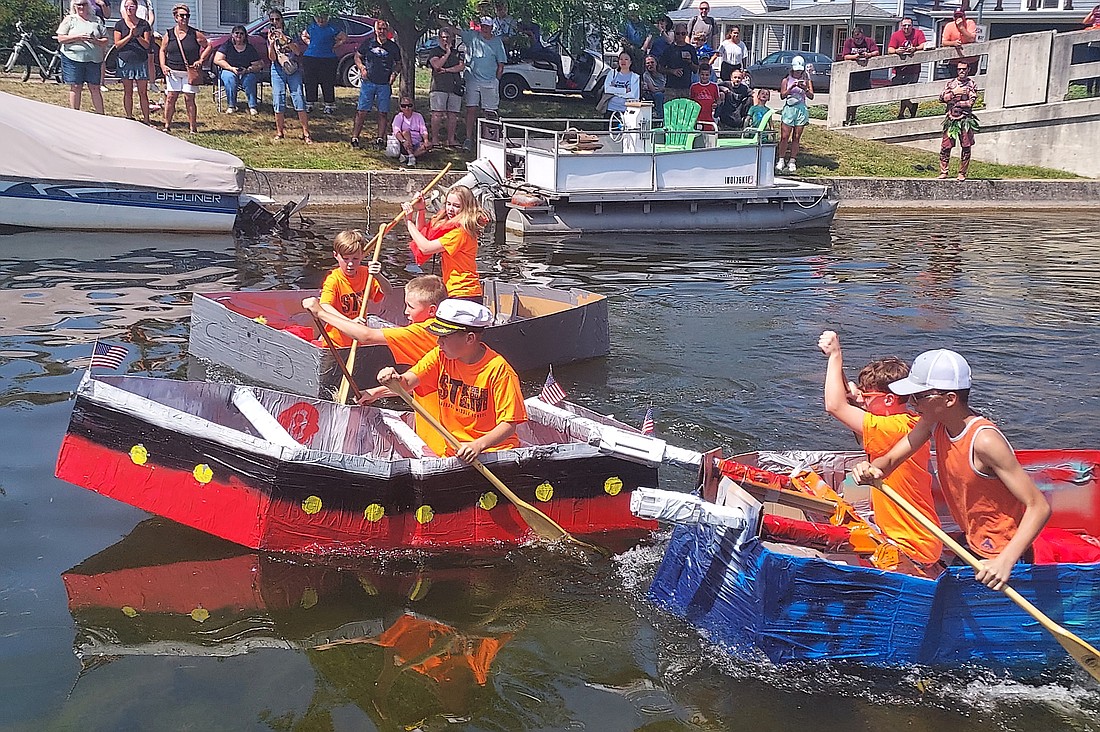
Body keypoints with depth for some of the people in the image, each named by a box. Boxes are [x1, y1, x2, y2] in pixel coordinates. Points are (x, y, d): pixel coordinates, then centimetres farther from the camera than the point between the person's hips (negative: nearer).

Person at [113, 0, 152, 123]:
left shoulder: (144, 24, 5)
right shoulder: (120, 24, 5)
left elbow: (147, 45, 1)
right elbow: (117, 45, -1)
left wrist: (137, 36, -15)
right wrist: (130, 36, -13)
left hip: (141, 62, 0)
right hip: (125, 61, 0)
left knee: (143, 92, -2)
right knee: (128, 92, 5)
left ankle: (146, 119, 2)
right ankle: (129, 118, 11)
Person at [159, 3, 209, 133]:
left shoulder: (195, 34, 0)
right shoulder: (169, 34, 6)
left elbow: (208, 46, 9)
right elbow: (162, 51, 15)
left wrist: (201, 60, -3)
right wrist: (163, 65, 1)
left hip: (190, 72, -2)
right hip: (173, 71, 2)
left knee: (189, 99, -2)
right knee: (171, 97, -2)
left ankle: (193, 127, 5)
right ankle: (167, 126, 4)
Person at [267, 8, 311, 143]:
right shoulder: (270, 36, 8)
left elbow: (298, 51, -8)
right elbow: (272, 58, -1)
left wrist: (285, 39, -19)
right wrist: (271, 44, -17)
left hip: (293, 70, -2)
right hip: (277, 70, 2)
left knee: (299, 100, -9)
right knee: (278, 102, 0)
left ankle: (306, 134, -8)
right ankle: (280, 132, 11)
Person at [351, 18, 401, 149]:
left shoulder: (393, 47, 7)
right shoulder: (368, 43, 4)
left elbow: (399, 63, 17)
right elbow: (357, 57, 12)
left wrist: (395, 73, -3)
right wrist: (361, 68, -6)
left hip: (385, 84, 1)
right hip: (368, 82, -1)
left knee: (383, 113, 2)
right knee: (362, 112, -4)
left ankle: (380, 139, 9)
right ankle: (354, 138, 0)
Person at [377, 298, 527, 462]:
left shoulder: (499, 370, -14)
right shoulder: (441, 356, 2)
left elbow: (509, 424, -14)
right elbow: (406, 383, -8)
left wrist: (478, 445, -30)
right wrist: (394, 380, -33)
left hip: (495, 449, -5)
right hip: (454, 451, 5)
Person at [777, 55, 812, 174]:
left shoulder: (807, 80, 10)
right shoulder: (786, 79, 7)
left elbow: (811, 96, 1)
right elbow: (782, 95, -1)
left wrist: (805, 88, -17)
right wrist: (791, 88, -16)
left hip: (801, 109, 1)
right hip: (789, 108, -1)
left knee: (796, 137, 2)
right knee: (784, 137, -7)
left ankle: (792, 161, 7)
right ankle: (780, 160, 1)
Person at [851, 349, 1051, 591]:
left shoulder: (984, 441, -30)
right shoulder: (934, 422, -7)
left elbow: (1039, 507, -31)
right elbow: (889, 460, -6)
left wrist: (1006, 561, -41)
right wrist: (870, 470, -31)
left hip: (1001, 557, -8)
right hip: (972, 546, 8)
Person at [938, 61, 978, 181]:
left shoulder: (971, 84, 6)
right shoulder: (951, 83, 13)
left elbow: (970, 103, -6)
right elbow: (942, 98, 1)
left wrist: (956, 103, -7)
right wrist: (955, 92, -10)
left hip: (966, 119, -2)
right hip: (951, 118, 2)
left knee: (966, 147, -3)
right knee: (945, 146, -3)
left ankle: (962, 173, 4)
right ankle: (944, 172, 6)